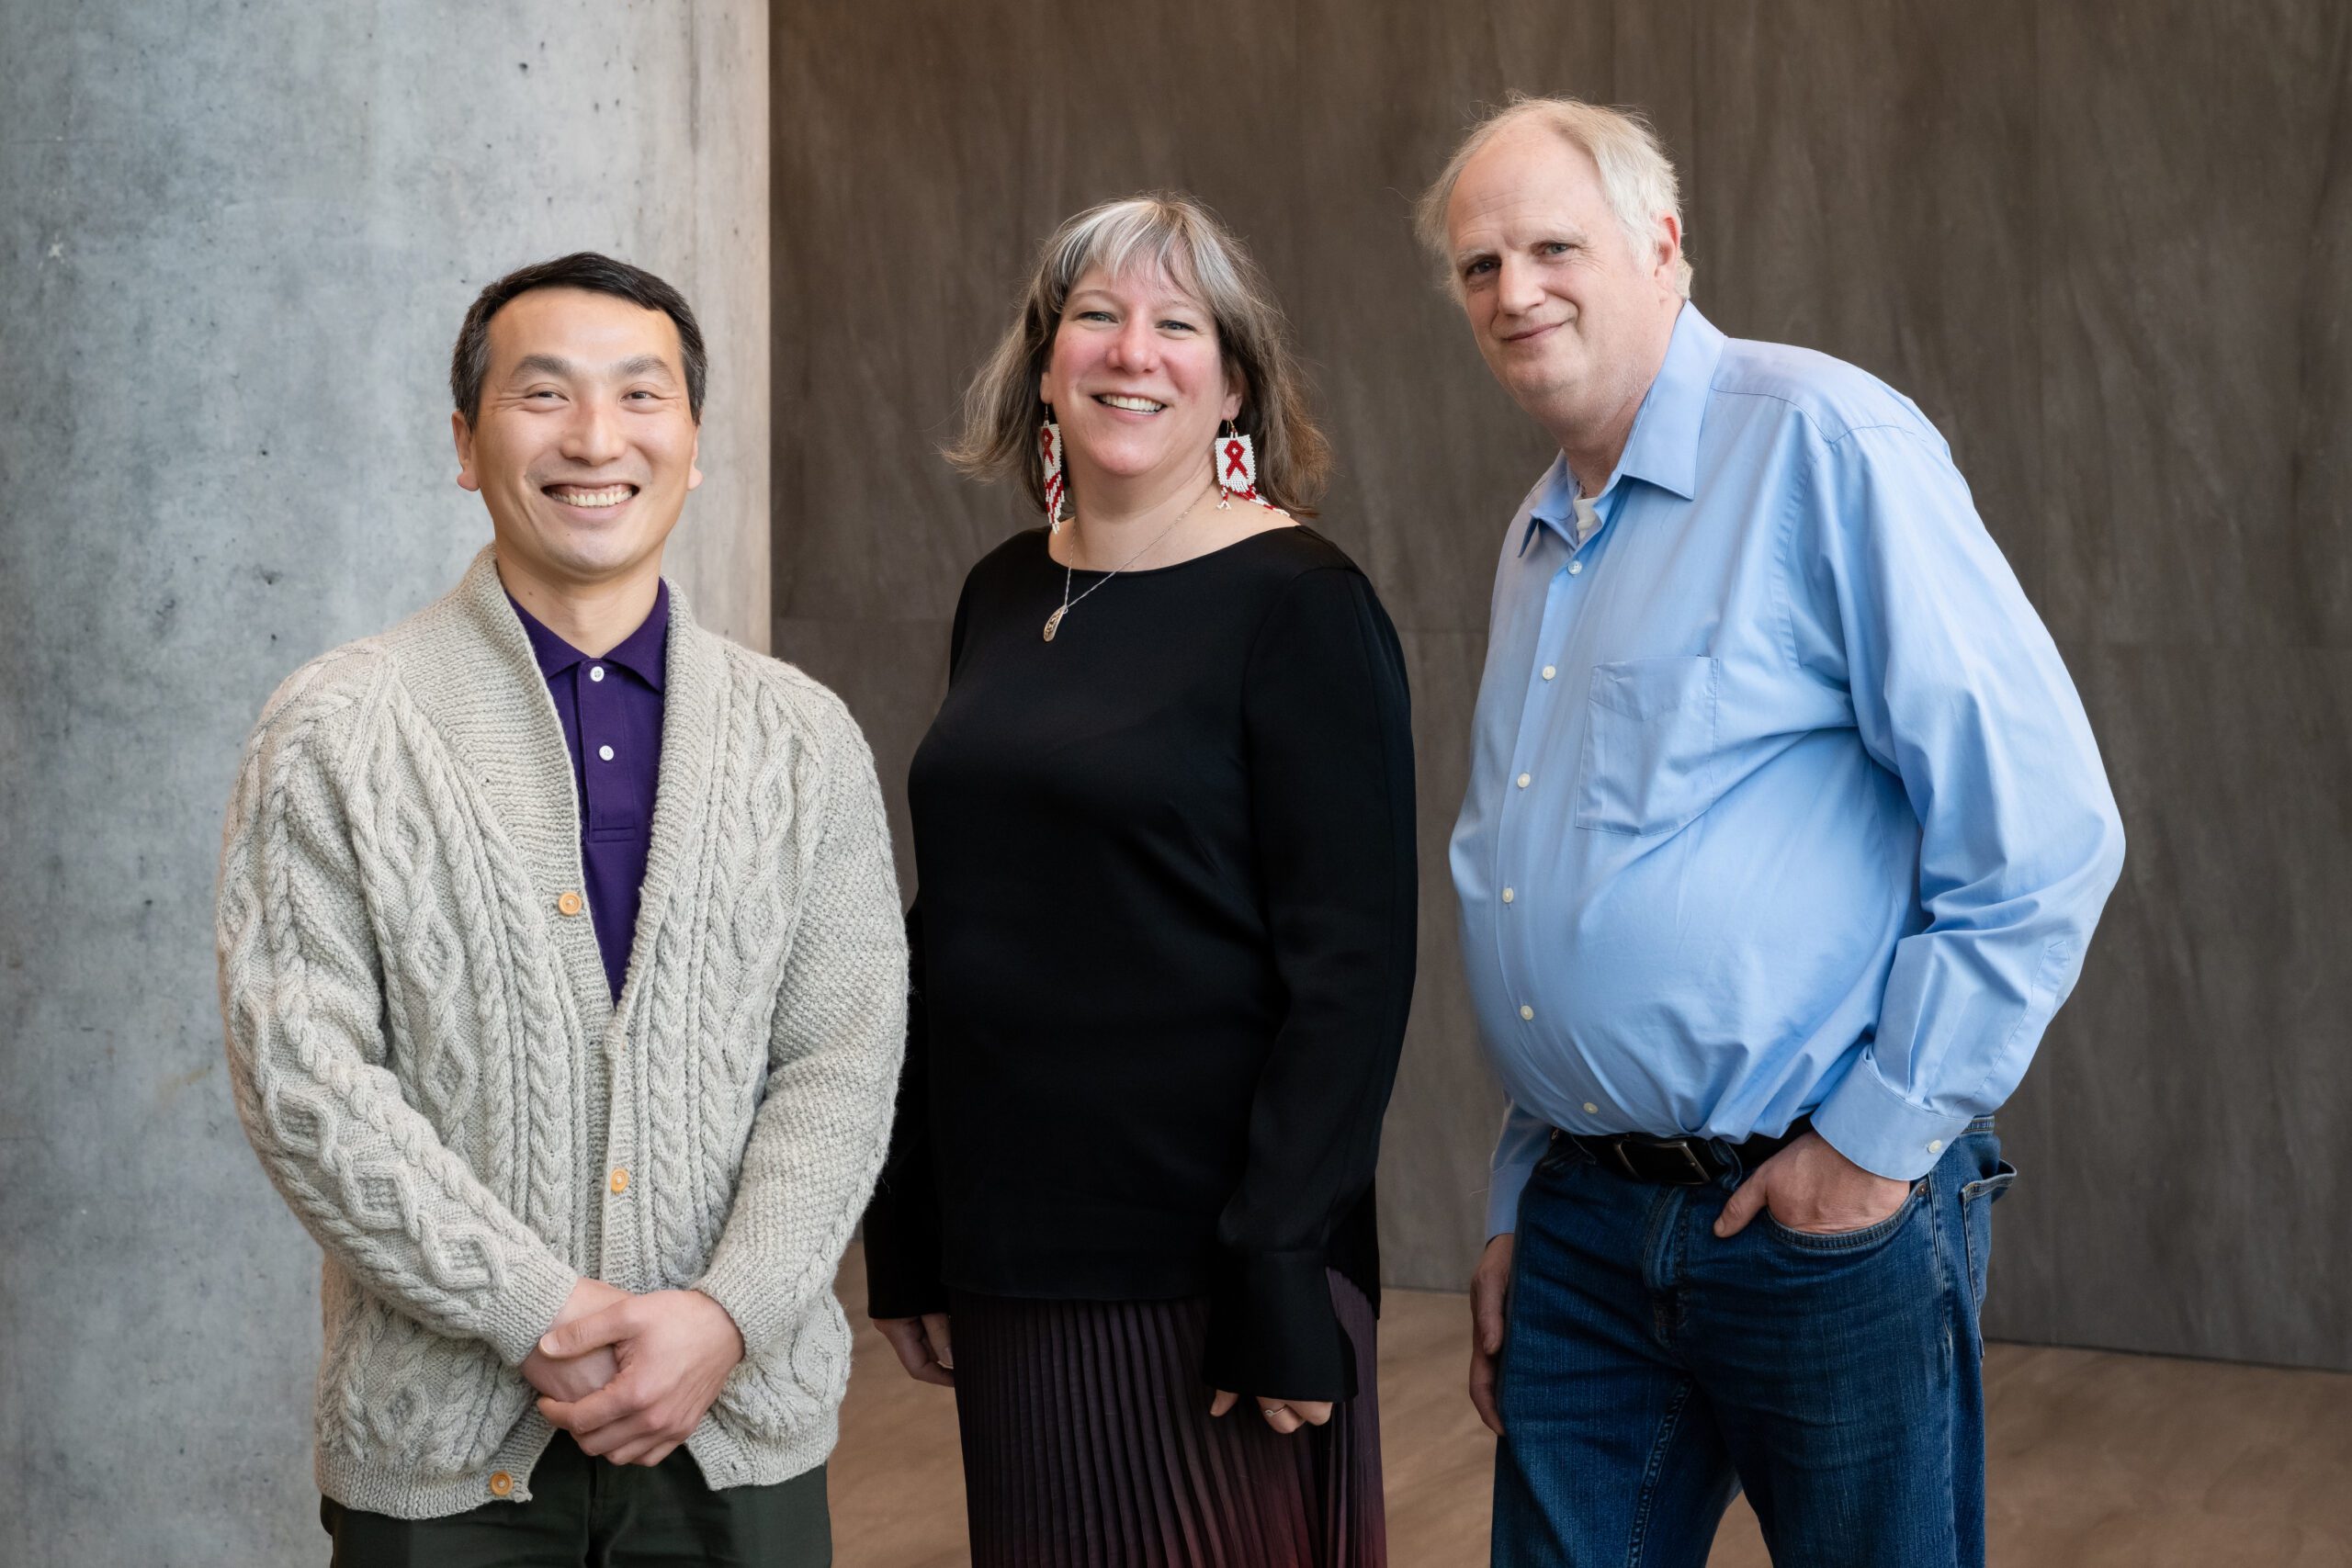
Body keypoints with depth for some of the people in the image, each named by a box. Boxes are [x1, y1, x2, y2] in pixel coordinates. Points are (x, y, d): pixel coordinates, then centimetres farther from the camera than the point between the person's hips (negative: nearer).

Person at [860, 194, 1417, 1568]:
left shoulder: (1297, 605, -9)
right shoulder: (1005, 598, 9)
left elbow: (1351, 967, -14)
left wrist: (1281, 1269, -18)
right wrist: (909, 1234, 11)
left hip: (1205, 1264, -6)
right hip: (1010, 1256, 6)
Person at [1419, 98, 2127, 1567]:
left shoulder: (1821, 443, -12)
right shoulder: (1538, 543, 13)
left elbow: (2044, 830, -17)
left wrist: (1878, 1139, -14)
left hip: (1824, 1214, -7)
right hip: (1583, 1225, 7)